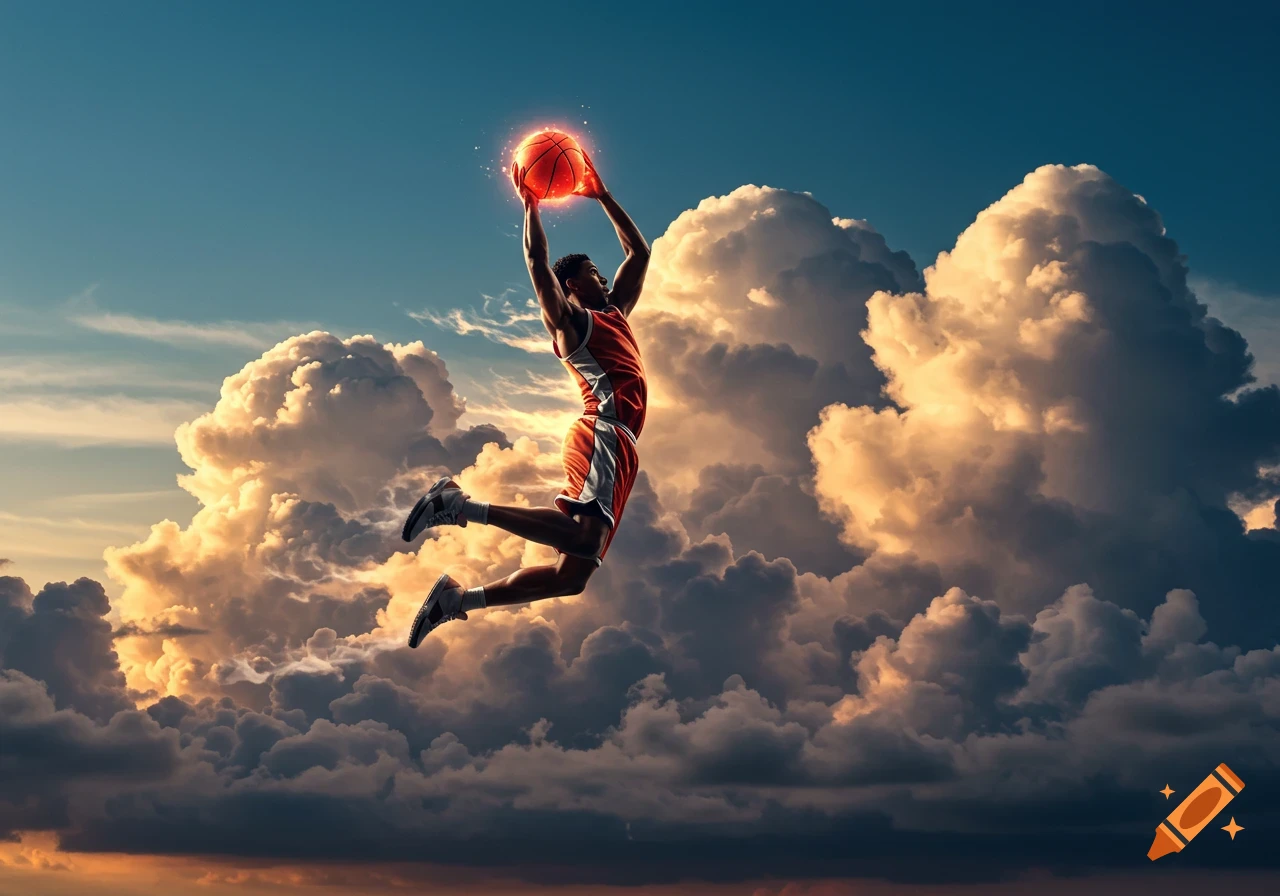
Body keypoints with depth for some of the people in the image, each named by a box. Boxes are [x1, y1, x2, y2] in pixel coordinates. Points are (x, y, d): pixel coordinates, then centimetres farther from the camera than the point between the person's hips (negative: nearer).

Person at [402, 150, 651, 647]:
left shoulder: (614, 314, 32)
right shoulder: (567, 320, 9)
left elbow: (639, 252, 38)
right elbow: (537, 261, -4)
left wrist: (601, 194, 34)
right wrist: (530, 203, 2)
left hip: (617, 444, 8)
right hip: (601, 433, -8)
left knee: (571, 575, 0)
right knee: (584, 538, -34)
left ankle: (460, 598, 4)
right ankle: (464, 506, -25)